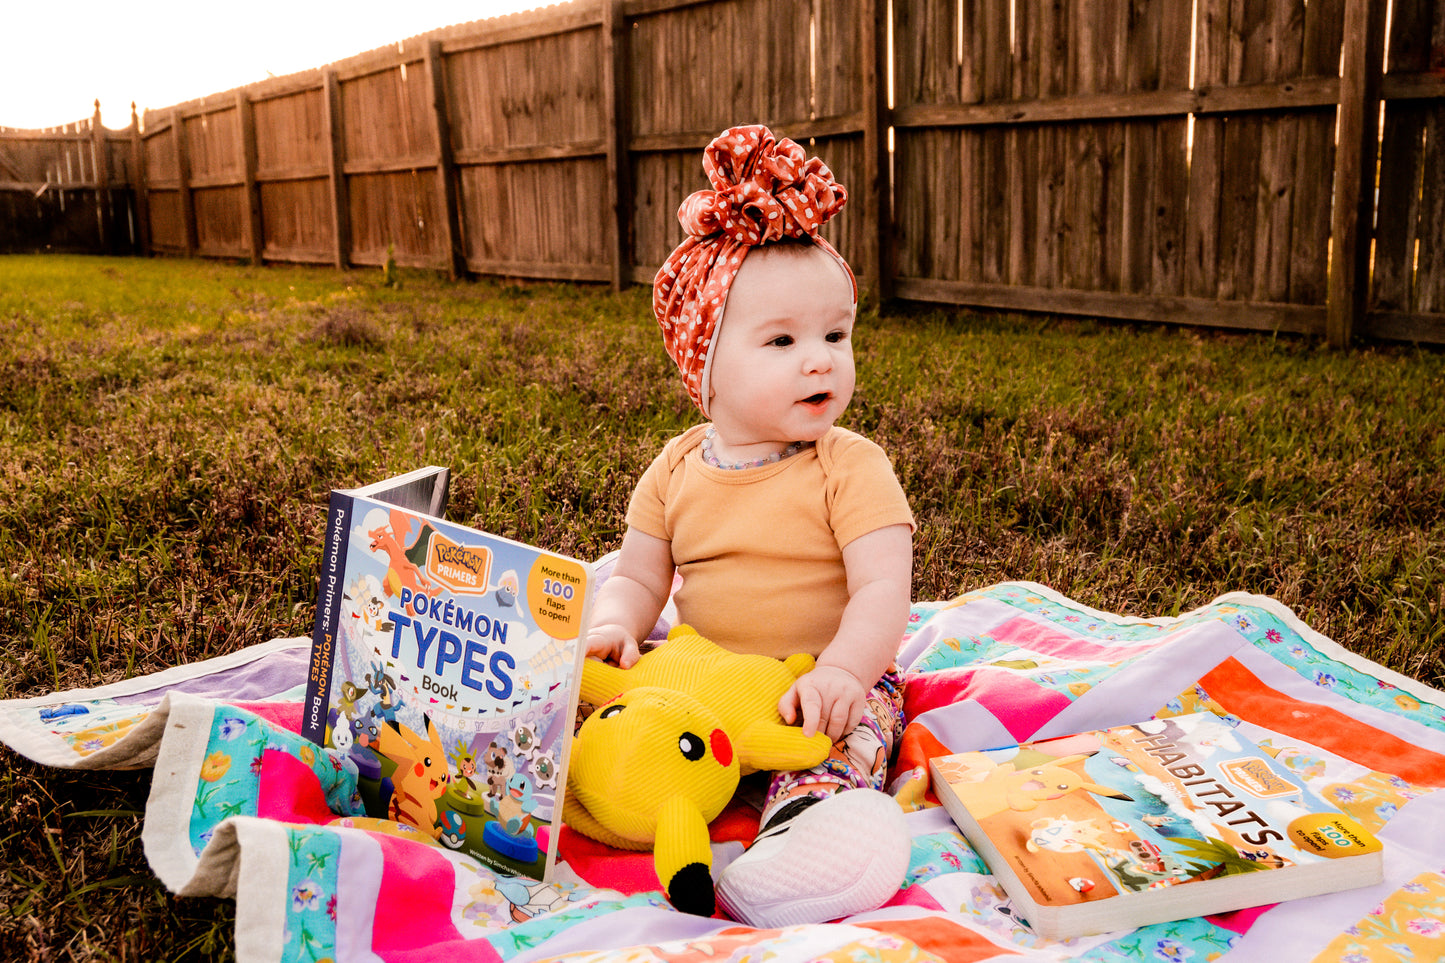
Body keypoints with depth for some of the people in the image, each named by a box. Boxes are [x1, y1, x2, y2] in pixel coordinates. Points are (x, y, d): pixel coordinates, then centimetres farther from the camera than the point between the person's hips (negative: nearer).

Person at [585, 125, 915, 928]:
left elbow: (884, 588, -17)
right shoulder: (678, 470, 3)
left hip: (830, 681, -5)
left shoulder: (851, 468, -9)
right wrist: (616, 626, -17)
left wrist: (842, 670, -36)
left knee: (839, 750, -33)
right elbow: (639, 576, 7)